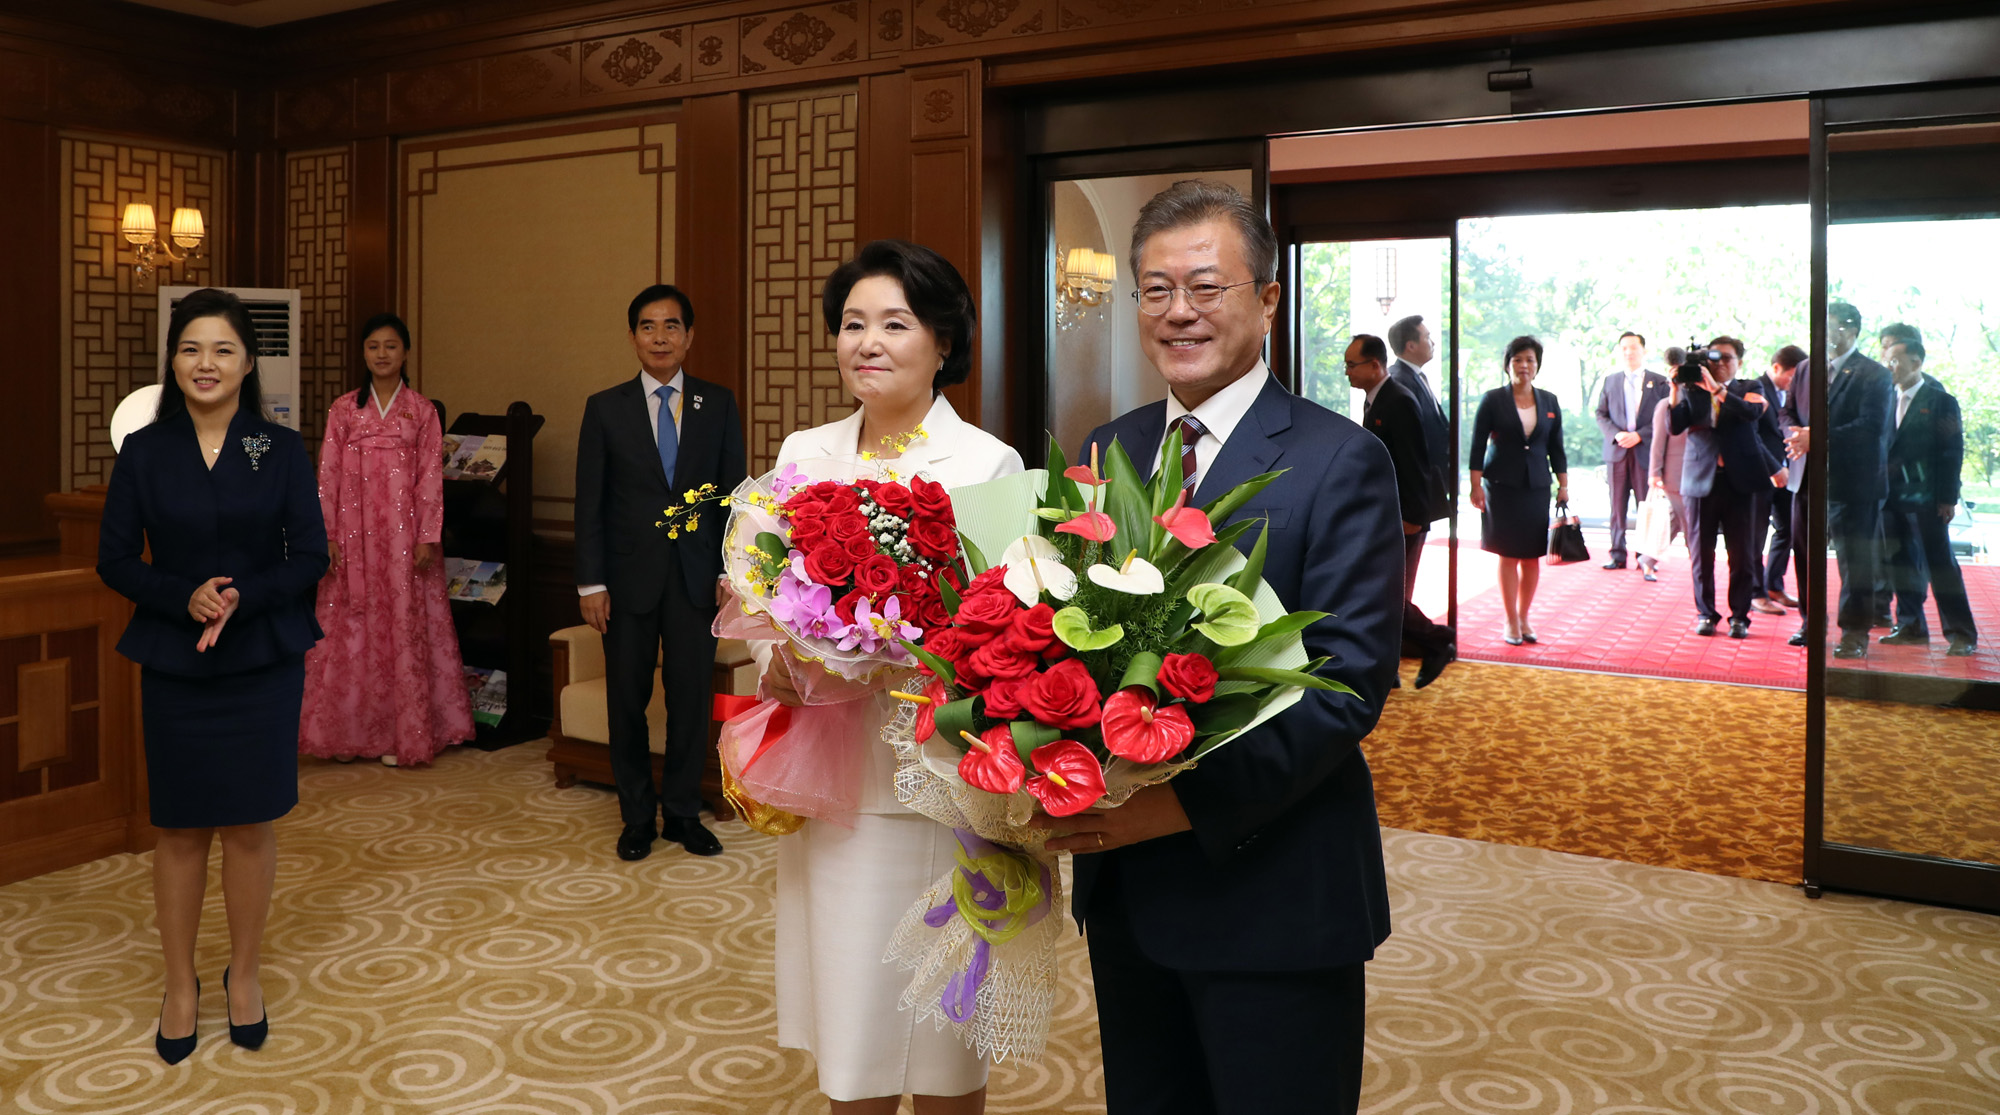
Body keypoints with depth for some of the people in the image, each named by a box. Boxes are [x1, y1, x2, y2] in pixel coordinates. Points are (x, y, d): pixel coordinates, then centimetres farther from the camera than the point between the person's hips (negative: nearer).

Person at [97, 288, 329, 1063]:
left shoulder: (282, 450, -1)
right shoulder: (144, 452, 0)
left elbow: (311, 556, -4)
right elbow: (114, 559, 0)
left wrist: (241, 600, -19)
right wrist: (183, 597, -17)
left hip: (263, 662, 0)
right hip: (173, 665, 1)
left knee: (250, 823, 6)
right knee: (179, 827, 7)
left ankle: (245, 975, 25)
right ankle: (180, 984, 24)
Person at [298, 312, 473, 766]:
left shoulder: (421, 410, 5)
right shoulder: (343, 409, 8)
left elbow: (430, 478, 1)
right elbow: (327, 475, 5)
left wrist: (428, 538, -7)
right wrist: (326, 537, -2)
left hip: (403, 530, -1)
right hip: (355, 531, 1)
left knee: (404, 624, -1)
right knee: (353, 626, 3)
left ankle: (404, 734, 6)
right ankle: (352, 731, 12)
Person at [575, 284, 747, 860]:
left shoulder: (718, 403, 5)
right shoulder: (605, 408, 2)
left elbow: (733, 491, 4)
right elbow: (589, 502, 1)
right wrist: (591, 583, -4)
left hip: (695, 575, 0)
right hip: (629, 576, 0)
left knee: (691, 695, 5)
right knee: (627, 699, 7)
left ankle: (682, 813, 21)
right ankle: (637, 816, 22)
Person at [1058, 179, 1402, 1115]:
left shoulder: (1339, 461, -11)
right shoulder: (1106, 451, 8)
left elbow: (1349, 679, -17)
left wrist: (1191, 800, -25)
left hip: (1271, 891, -5)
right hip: (1123, 881, 6)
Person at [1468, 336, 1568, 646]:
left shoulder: (1549, 402, 9)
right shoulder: (1492, 400, -1)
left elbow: (1556, 448, 13)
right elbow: (1477, 446, -3)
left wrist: (1563, 486, 8)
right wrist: (1476, 486, -8)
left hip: (1537, 487, 3)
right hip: (1502, 487, -3)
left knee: (1533, 556, 4)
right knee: (1508, 555, -3)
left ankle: (1524, 618, 17)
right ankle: (1511, 622, 6)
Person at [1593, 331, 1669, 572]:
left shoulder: (1659, 382, 5)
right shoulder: (1610, 381, 12)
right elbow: (1601, 414, 9)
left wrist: (1639, 435, -12)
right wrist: (1616, 434, -9)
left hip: (1646, 452, -2)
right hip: (1617, 452, 2)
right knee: (1617, 506, 3)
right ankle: (1617, 554, 9)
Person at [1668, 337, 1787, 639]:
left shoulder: (1748, 391, 8)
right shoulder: (1692, 391, 9)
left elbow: (1752, 412, -15)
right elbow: (1674, 427, -4)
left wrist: (1717, 389, -22)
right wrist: (1676, 390, -14)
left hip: (1739, 482, -1)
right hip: (1700, 481, 1)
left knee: (1741, 554, 1)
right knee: (1701, 552, 4)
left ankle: (1739, 615, 10)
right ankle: (1705, 613, 15)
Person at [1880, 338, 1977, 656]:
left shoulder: (1940, 401, -4)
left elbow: (1952, 451, -6)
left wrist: (1948, 498, -11)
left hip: (1925, 497, -5)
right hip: (1891, 496, 5)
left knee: (1940, 562, -3)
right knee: (1902, 561, 9)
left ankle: (1961, 633, 3)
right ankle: (1911, 627, 18)